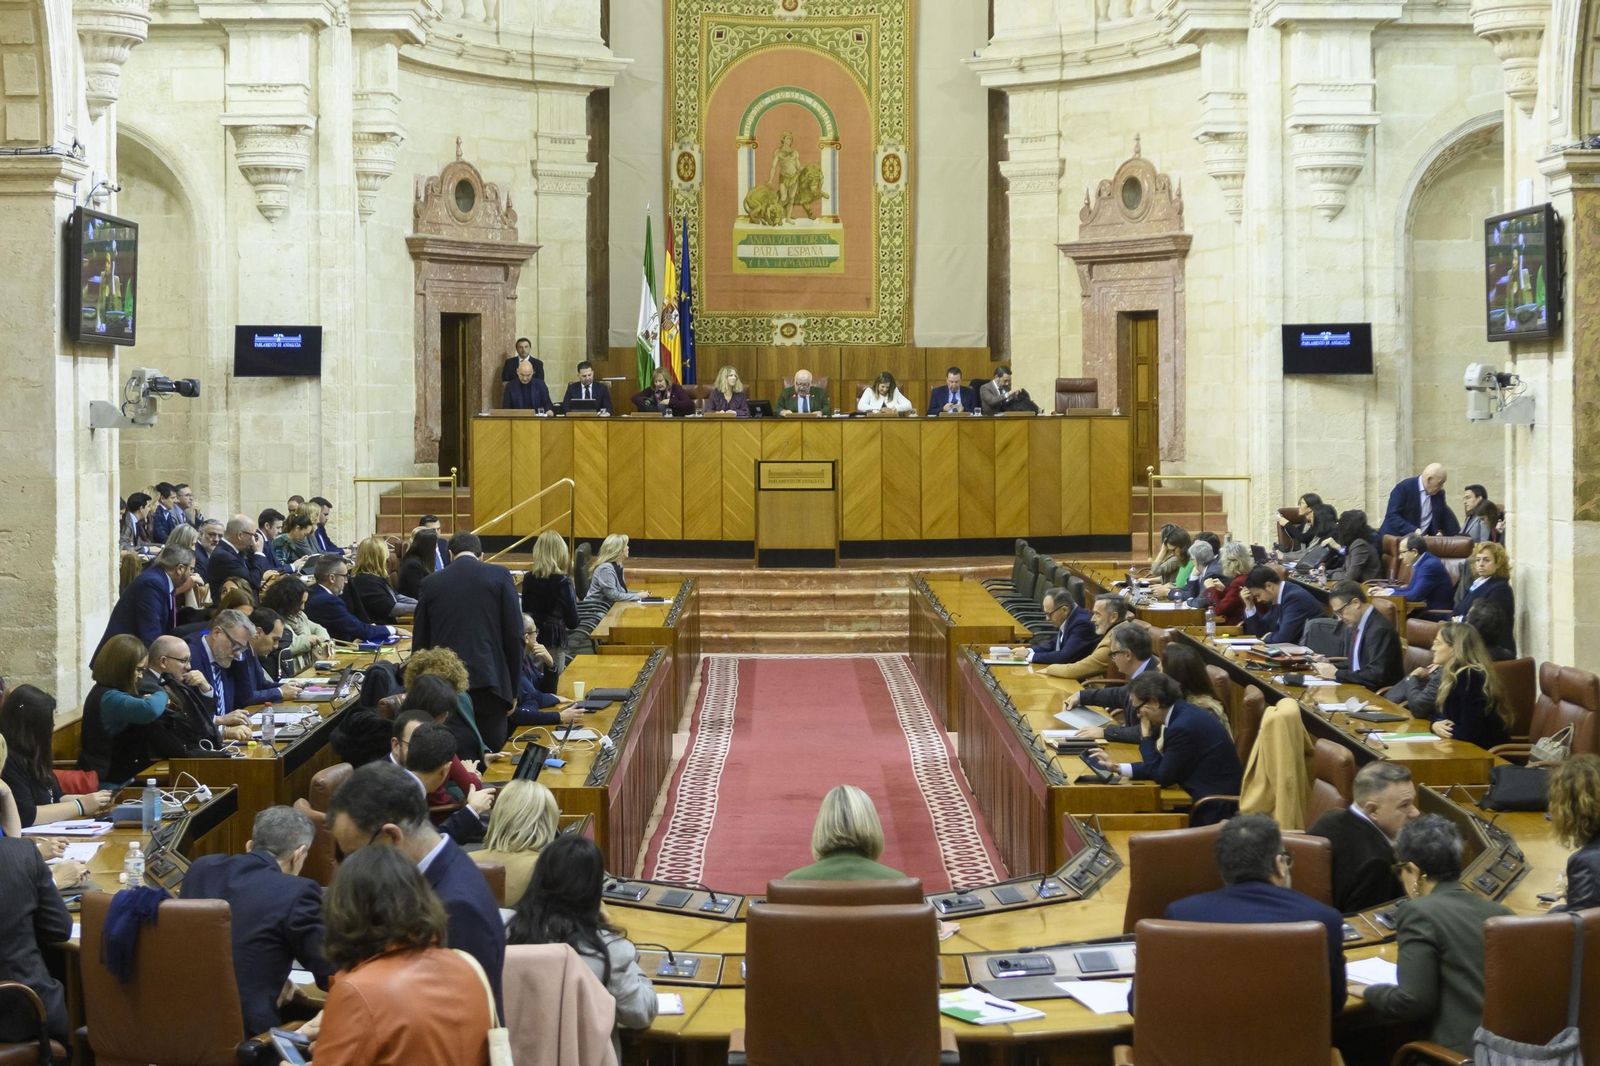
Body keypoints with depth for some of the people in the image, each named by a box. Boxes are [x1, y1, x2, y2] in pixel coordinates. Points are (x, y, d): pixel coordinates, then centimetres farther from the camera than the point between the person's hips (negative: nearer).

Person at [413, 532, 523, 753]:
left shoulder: (431, 584, 8)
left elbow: (419, 641, 11)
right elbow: (515, 636, -1)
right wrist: (513, 689, 7)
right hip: (488, 683, -2)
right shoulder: (500, 577, 2)